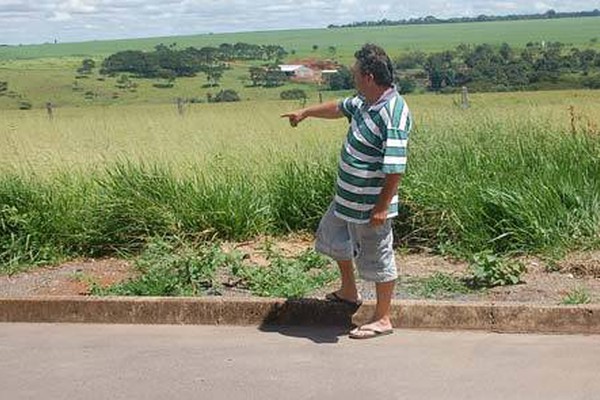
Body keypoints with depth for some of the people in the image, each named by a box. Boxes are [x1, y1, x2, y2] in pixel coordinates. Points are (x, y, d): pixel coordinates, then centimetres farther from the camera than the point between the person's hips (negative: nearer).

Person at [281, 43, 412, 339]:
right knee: (334, 237, 27)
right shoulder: (365, 101, 2)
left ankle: (383, 320, 20)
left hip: (370, 204, -10)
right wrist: (305, 113, 36)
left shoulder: (393, 115, -27)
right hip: (347, 196, 10)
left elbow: (395, 168, -28)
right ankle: (349, 293, 46)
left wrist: (382, 207, -26)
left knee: (378, 259, 4)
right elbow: (339, 108, 24)